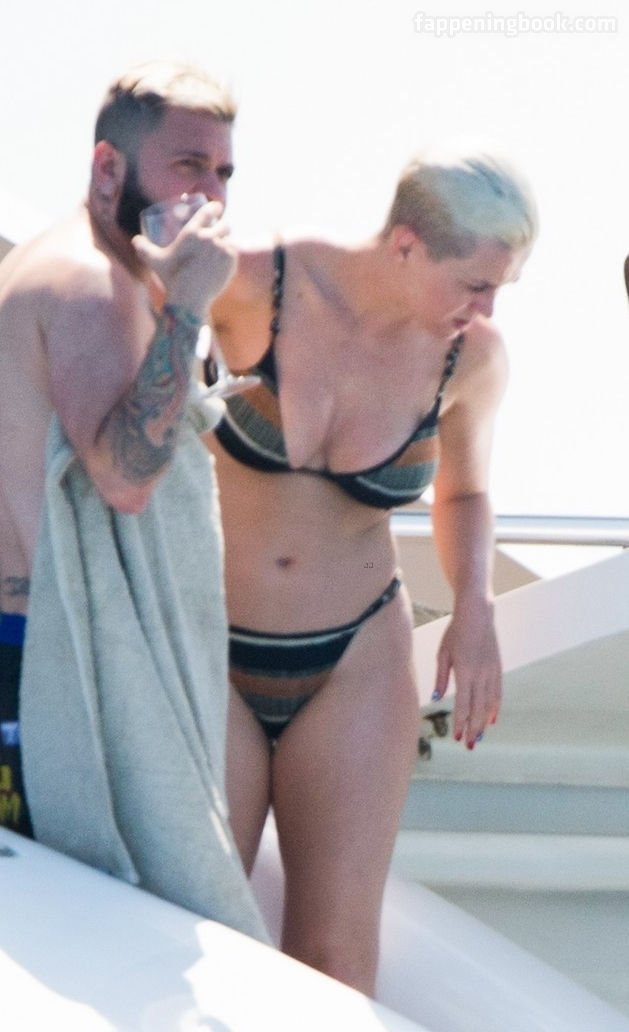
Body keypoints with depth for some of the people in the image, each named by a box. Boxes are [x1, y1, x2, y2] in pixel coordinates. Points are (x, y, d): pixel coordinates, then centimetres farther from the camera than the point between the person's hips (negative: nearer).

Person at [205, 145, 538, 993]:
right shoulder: (254, 285, -16)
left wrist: (476, 608, -3)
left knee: (337, 956, -2)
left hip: (353, 669, 2)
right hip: (207, 660, -2)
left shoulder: (471, 358, -6)